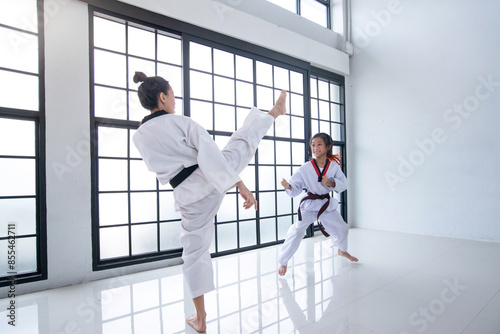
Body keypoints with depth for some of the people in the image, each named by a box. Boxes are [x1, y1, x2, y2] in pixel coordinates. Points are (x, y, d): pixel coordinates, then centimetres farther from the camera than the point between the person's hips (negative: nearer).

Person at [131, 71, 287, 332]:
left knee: (195, 252, 16)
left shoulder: (139, 137, 2)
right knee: (247, 136, 18)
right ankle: (274, 112, 46)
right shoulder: (183, 122, -11)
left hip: (189, 197, 3)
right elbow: (213, 155, -17)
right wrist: (240, 185, -17)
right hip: (215, 181, -3)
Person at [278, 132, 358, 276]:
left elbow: (344, 184, -3)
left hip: (327, 204, 4)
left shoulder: (334, 166, -7)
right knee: (297, 232, -17)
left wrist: (332, 183, -22)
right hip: (309, 204, -4)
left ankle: (342, 251, 52)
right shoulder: (305, 168, -15)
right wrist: (289, 186, -34)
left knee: (342, 228, 19)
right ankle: (283, 262, 0)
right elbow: (296, 188, -12)